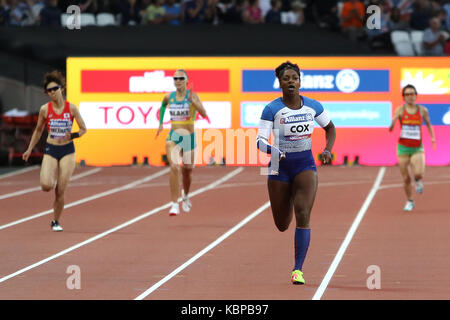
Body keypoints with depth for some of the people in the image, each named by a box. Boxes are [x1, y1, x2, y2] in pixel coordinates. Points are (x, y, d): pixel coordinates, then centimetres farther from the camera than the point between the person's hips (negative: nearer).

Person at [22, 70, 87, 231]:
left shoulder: (71, 108, -5)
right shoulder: (45, 109, -2)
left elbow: (83, 129, 3)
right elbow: (38, 130, 11)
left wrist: (73, 135, -17)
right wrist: (30, 149, 8)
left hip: (67, 151, -1)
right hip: (50, 151, 1)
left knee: (60, 191, -4)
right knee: (46, 186, -20)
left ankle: (56, 221, 13)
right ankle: (53, 178, 17)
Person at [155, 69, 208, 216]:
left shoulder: (192, 95, -9)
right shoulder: (169, 97, 1)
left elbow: (204, 114, -22)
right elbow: (163, 106, 26)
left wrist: (193, 101, -34)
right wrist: (161, 123, 19)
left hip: (188, 137, -1)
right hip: (173, 136, 1)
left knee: (187, 171, 15)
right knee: (174, 168, -21)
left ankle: (186, 196, 46)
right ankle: (174, 204, -21)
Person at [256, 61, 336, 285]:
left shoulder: (313, 106, 0)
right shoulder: (272, 109, -9)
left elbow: (330, 128, 17)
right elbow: (260, 140, -13)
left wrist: (328, 150, 0)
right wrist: (272, 150, -34)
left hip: (305, 165, 1)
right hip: (280, 166, 0)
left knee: (302, 215, -19)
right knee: (282, 225, 11)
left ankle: (298, 270, -16)